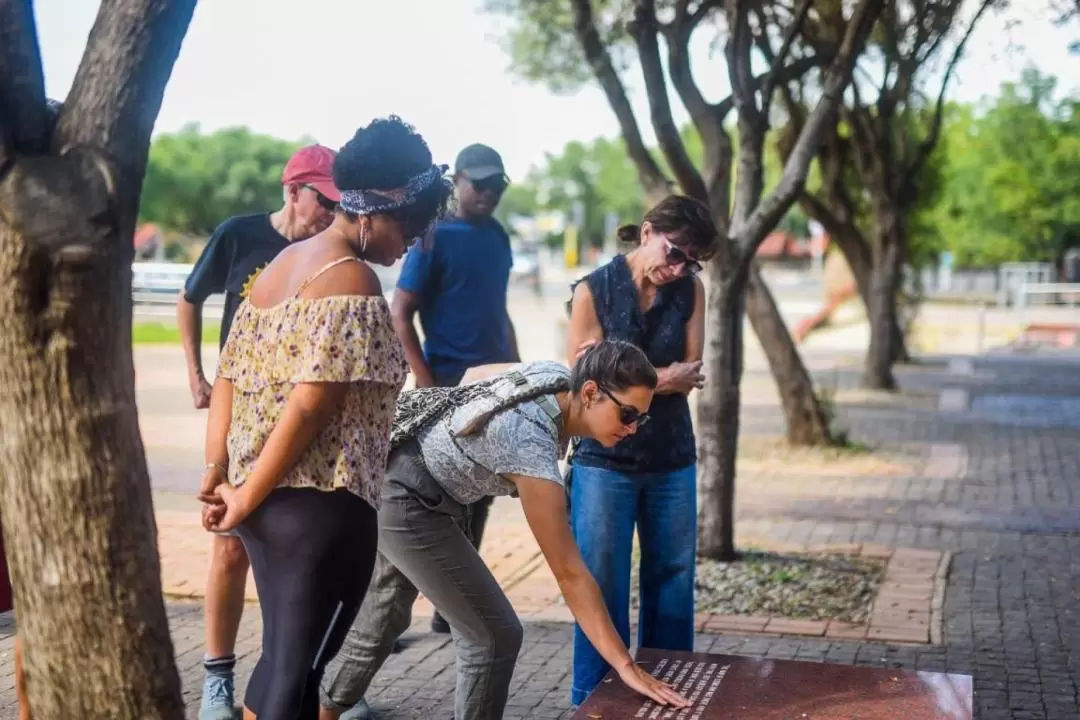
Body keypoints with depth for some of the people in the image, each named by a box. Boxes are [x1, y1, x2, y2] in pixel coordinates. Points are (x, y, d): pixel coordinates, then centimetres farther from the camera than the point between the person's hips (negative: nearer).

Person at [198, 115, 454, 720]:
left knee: (280, 655, 20)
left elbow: (228, 377, 11)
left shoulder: (280, 266, 13)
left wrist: (219, 475, 8)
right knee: (299, 668, 2)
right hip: (321, 506, -9)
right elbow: (310, 404, -21)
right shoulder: (351, 280, -15)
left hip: (264, 502, 9)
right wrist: (247, 496, -13)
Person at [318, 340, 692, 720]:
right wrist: (627, 666, -29)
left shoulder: (557, 376, -9)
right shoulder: (532, 448, -33)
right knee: (494, 634, -6)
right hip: (403, 500, -9)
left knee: (384, 616, 27)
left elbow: (475, 375, 11)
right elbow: (570, 574, -31)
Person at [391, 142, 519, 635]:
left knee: (479, 496, 12)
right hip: (450, 385, -7)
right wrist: (426, 384, -17)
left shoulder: (498, 237, 13)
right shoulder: (435, 239, -8)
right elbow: (400, 315, -10)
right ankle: (448, 604, 6)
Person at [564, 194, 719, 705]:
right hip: (604, 461, -3)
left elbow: (688, 376, -4)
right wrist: (660, 380, -14)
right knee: (601, 589, 3)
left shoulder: (691, 291, 0)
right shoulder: (594, 291, -9)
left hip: (673, 461, 3)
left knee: (672, 585, 11)